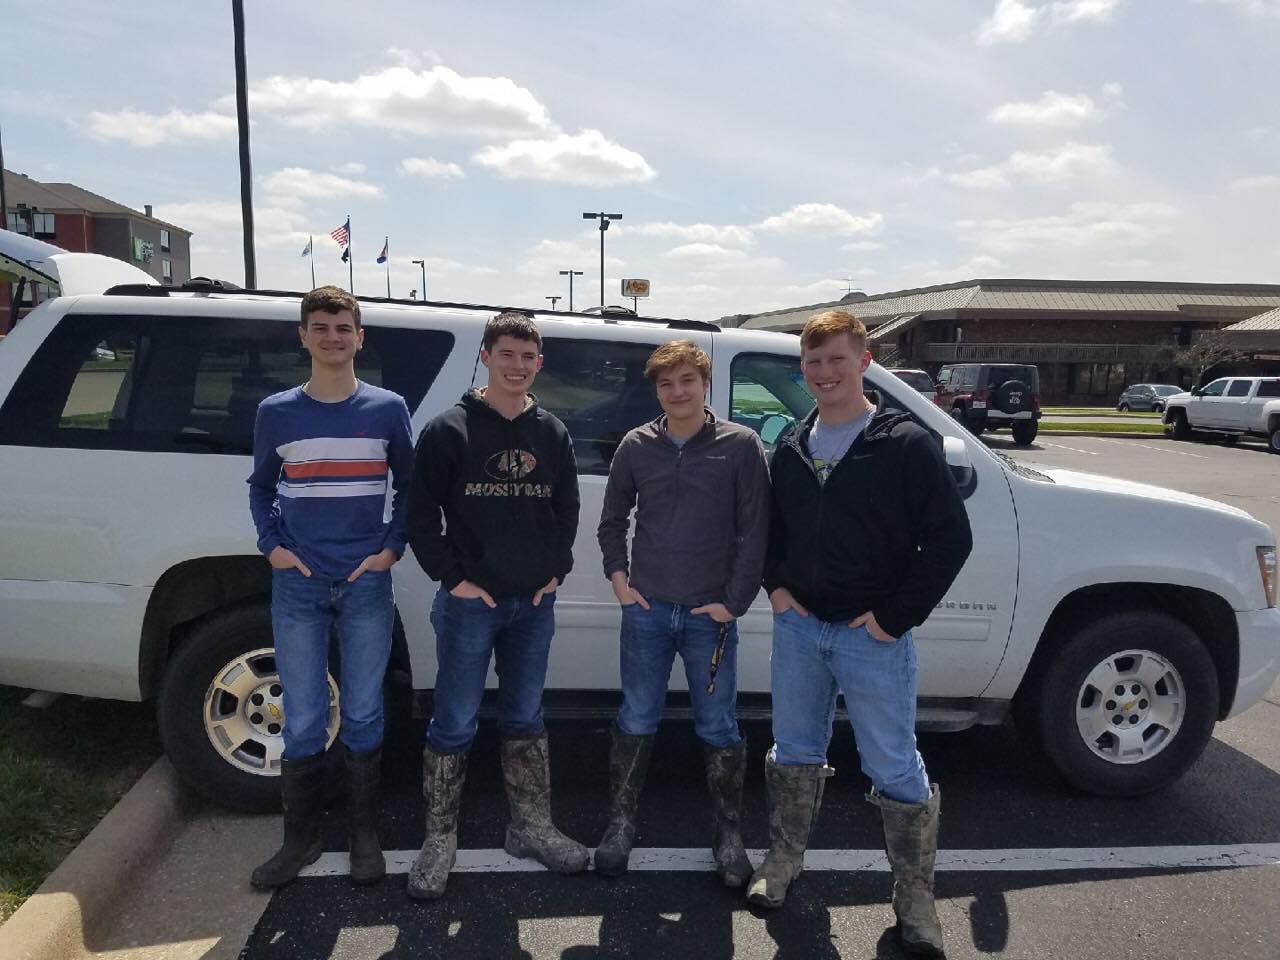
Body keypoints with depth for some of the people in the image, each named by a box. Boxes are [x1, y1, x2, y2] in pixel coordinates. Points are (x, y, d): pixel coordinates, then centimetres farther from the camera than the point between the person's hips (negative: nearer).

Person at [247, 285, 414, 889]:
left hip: (367, 584, 0)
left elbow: (408, 486, 9)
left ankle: (363, 836, 24)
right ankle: (300, 838, 24)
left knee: (363, 717, 8)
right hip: (298, 586, 1)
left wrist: (391, 547, -2)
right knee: (303, 723, 6)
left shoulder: (388, 409, 2)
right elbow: (260, 487, 14)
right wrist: (273, 545, 0)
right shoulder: (276, 412, 4)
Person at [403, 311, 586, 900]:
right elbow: (420, 512, -6)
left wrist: (557, 568, 5)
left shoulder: (552, 433, 8)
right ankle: (440, 840, 19)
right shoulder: (450, 429, -6)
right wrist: (453, 576, -11)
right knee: (454, 724, 4)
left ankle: (531, 827, 29)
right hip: (469, 603, -4)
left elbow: (567, 508, 15)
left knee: (525, 719, 16)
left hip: (535, 603, 5)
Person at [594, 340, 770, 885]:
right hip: (646, 610, 2)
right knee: (635, 723, 10)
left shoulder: (740, 445, -4)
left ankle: (728, 834, 26)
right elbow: (612, 520, 14)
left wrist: (733, 602, -9)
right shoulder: (636, 446, 4)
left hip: (710, 615, -2)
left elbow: (755, 531, -5)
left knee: (719, 730, 8)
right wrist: (618, 577, 2)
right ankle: (621, 825, 28)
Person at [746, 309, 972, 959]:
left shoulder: (906, 444, -9)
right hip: (798, 627, 5)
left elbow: (950, 538, -11)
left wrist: (897, 616, -13)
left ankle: (914, 892, 25)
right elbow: (770, 524, 20)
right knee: (795, 751, 18)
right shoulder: (791, 448, 8)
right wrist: (775, 585, 4)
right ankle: (784, 856, 38)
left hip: (873, 636, -4)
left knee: (895, 769, 5)